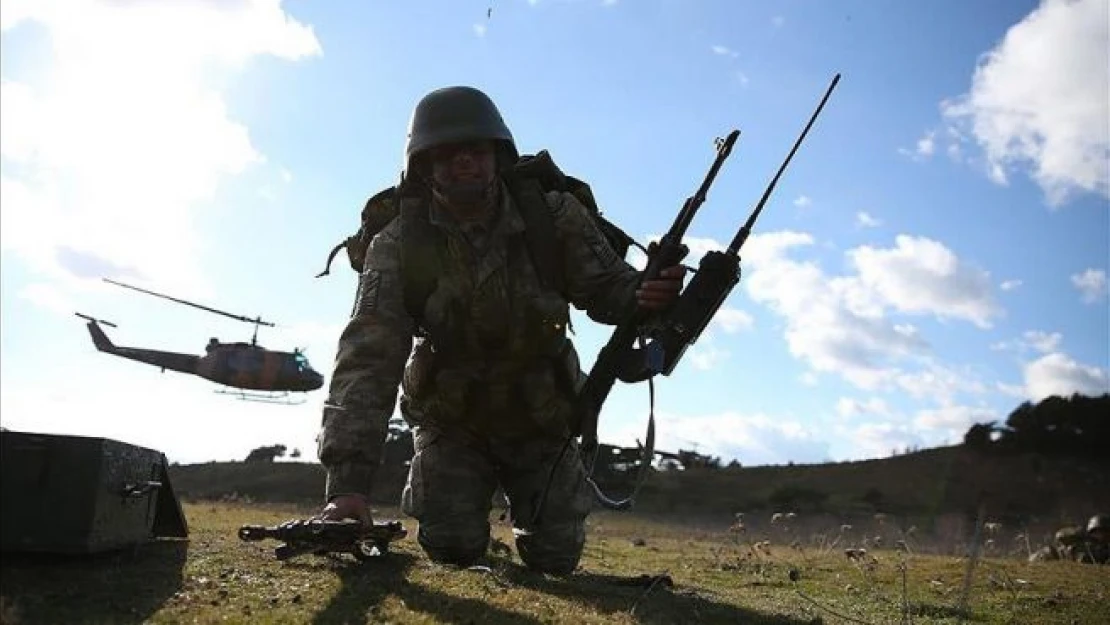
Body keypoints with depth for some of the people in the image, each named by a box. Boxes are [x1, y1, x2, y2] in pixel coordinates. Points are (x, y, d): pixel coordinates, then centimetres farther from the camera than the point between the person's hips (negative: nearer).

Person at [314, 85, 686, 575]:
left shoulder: (553, 217, -18)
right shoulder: (400, 244, -21)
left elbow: (607, 286, -12)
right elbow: (368, 359, -27)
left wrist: (648, 294, -39)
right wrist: (348, 479, -37)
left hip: (540, 418, 1)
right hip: (451, 420, 0)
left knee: (554, 558, 2)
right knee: (452, 547, -9)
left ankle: (532, 505, 39)